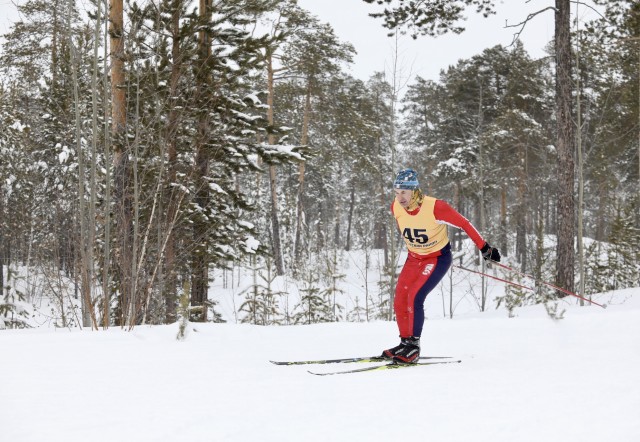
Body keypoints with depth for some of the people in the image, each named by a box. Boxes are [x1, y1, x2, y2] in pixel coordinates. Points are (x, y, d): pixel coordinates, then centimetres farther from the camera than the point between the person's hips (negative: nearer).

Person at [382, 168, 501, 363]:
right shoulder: (396, 208, -14)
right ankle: (405, 343, 16)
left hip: (438, 258, -6)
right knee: (400, 300, -1)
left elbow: (463, 223, -18)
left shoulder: (434, 207, -29)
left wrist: (484, 247, -12)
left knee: (414, 297, -20)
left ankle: (413, 347, -9)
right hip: (414, 258, 6)